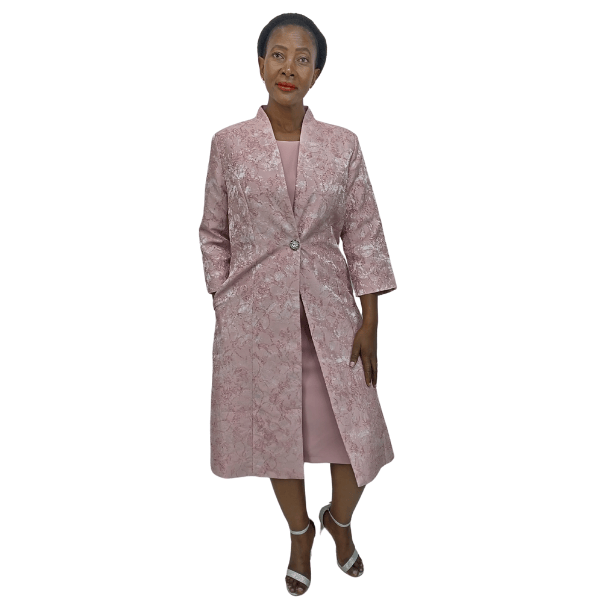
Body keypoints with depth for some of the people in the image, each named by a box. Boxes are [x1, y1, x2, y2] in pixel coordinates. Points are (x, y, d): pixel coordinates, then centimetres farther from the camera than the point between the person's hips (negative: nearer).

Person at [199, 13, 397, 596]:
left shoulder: (342, 145, -1)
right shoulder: (229, 144, -2)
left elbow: (364, 236, 0)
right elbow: (214, 234, 5)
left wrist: (369, 323, -3)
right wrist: (223, 307, 1)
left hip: (328, 311, 1)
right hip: (256, 311, 0)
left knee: (359, 438, 3)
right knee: (275, 431, 14)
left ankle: (340, 521, 38)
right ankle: (300, 532, 43)